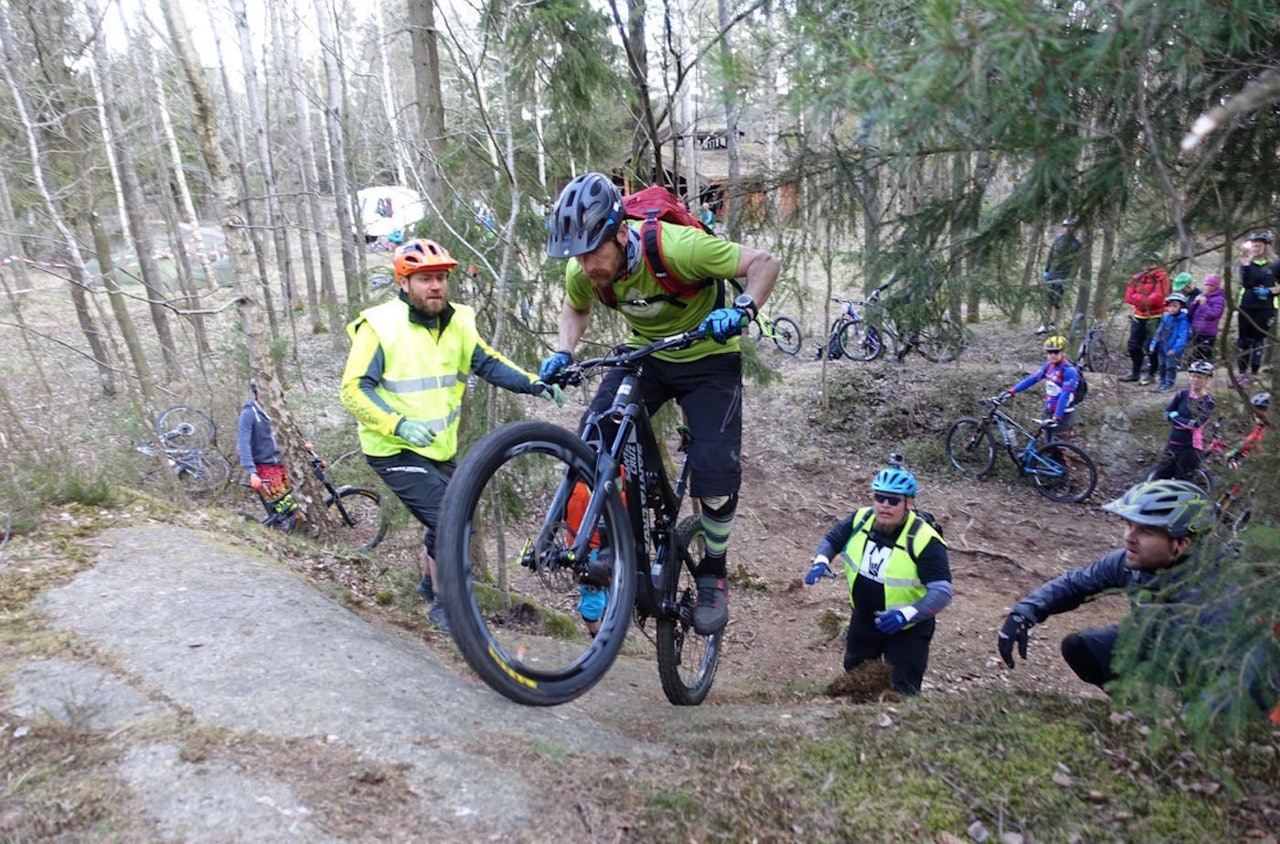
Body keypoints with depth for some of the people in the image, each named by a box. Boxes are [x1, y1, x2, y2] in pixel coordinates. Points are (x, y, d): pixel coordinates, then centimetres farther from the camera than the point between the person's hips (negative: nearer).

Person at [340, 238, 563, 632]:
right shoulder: (381, 326, -17)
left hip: (439, 448, 7)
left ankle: (430, 582, 45)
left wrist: (533, 383, -15)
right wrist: (400, 424, -33)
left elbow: (489, 363, 2)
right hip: (395, 449, -7)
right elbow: (354, 389, -19)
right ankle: (445, 604, 5)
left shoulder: (457, 323, 1)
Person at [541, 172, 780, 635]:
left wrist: (741, 310, -41)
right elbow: (576, 308, 8)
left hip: (707, 357, -4)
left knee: (717, 470, -17)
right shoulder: (582, 272, -17)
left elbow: (763, 262, -23)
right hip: (644, 353, 4)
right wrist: (563, 353, -10)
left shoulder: (677, 246, -32)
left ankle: (713, 574, 7)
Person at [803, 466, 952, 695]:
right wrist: (820, 561, -18)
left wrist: (906, 614, -44)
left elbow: (942, 592, -31)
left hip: (907, 628, -5)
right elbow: (830, 540, 4)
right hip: (864, 620, 6)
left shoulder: (924, 540, -29)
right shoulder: (861, 519, -13)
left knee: (904, 692, 0)